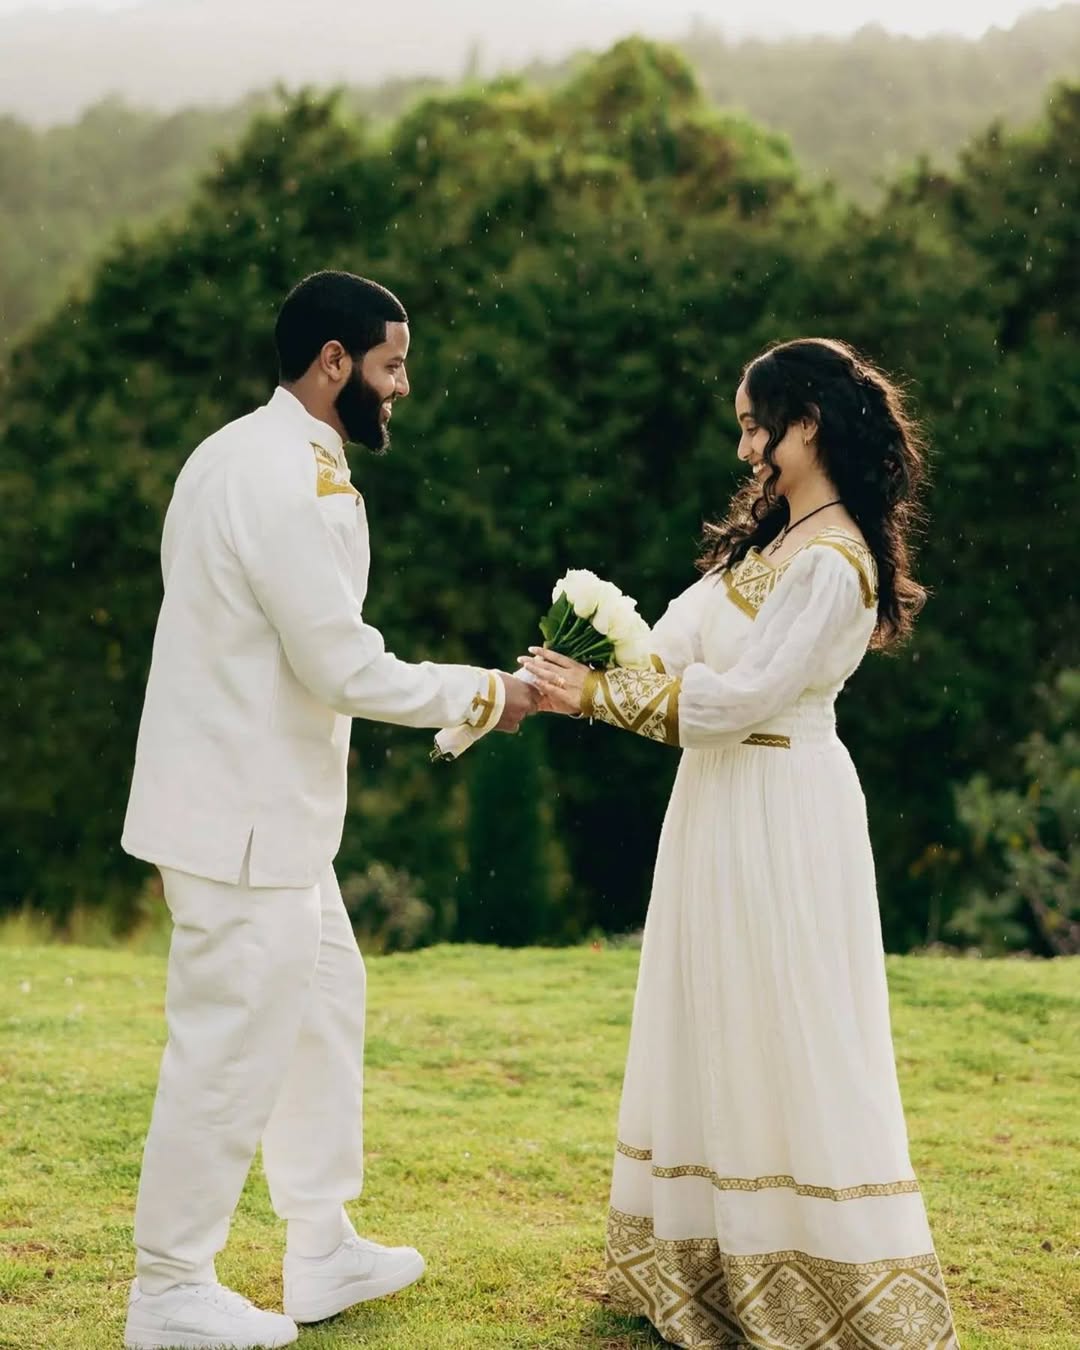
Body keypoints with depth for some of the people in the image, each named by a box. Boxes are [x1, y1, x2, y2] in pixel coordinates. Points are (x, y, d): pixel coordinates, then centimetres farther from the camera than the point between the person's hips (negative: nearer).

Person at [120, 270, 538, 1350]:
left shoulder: (244, 452, 12)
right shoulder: (296, 481, -20)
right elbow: (345, 668, -21)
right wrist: (482, 693, -9)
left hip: (259, 805, 11)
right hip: (244, 819, -11)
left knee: (324, 1005, 19)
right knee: (231, 1047, -1)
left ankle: (322, 1255, 30)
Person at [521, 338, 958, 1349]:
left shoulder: (834, 564, -19)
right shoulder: (769, 539, 11)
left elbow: (737, 697, -22)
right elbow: (674, 643, 6)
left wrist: (596, 695, -17)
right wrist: (569, 679, -8)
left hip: (780, 817, -10)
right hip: (725, 807, 10)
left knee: (787, 1037, -2)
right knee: (720, 1032, 14)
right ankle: (720, 1264, 25)